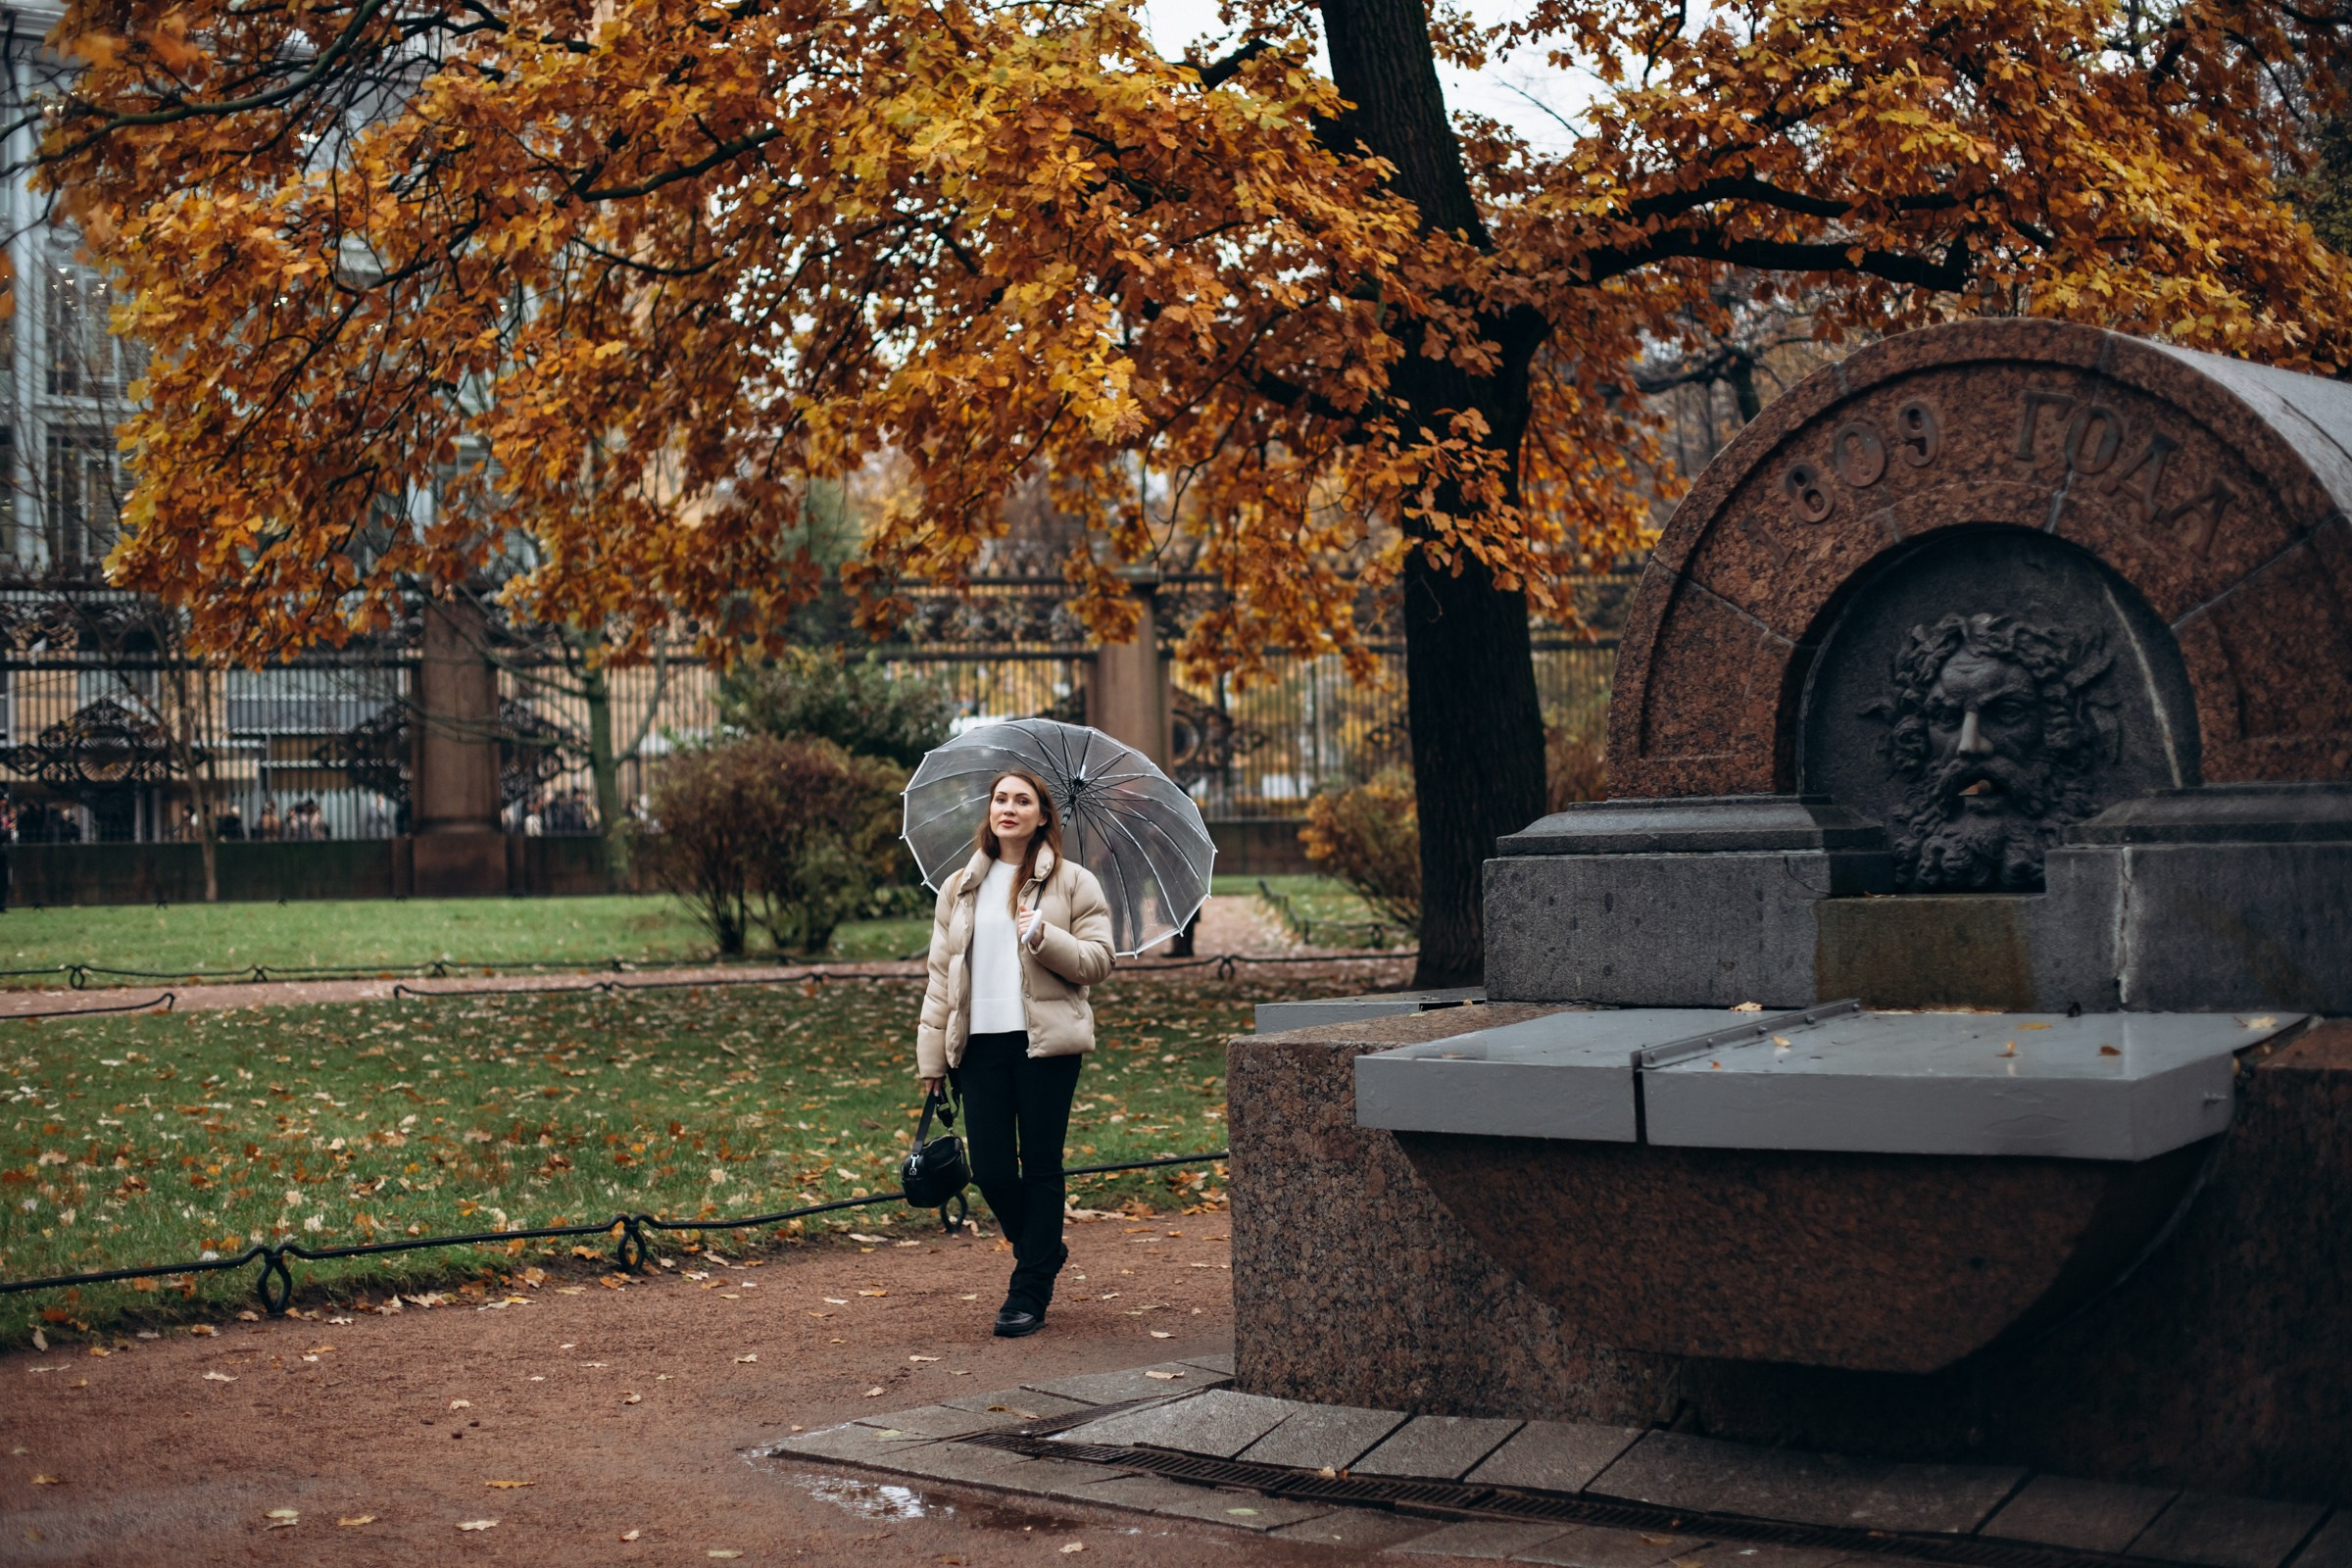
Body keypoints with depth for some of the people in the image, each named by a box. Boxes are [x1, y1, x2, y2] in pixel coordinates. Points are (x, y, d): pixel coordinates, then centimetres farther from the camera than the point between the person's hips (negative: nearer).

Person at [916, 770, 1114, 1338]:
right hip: (980, 1042, 3)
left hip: (1046, 1041, -3)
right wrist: (932, 1055, 8)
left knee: (1040, 1166, 0)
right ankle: (1043, 1252, 28)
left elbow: (1097, 961, -1)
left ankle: (1029, 1294, 8)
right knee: (990, 1169, 0)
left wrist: (1046, 939, -19)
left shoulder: (1072, 883, 4)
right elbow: (941, 972, 13)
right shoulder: (960, 889, 14)